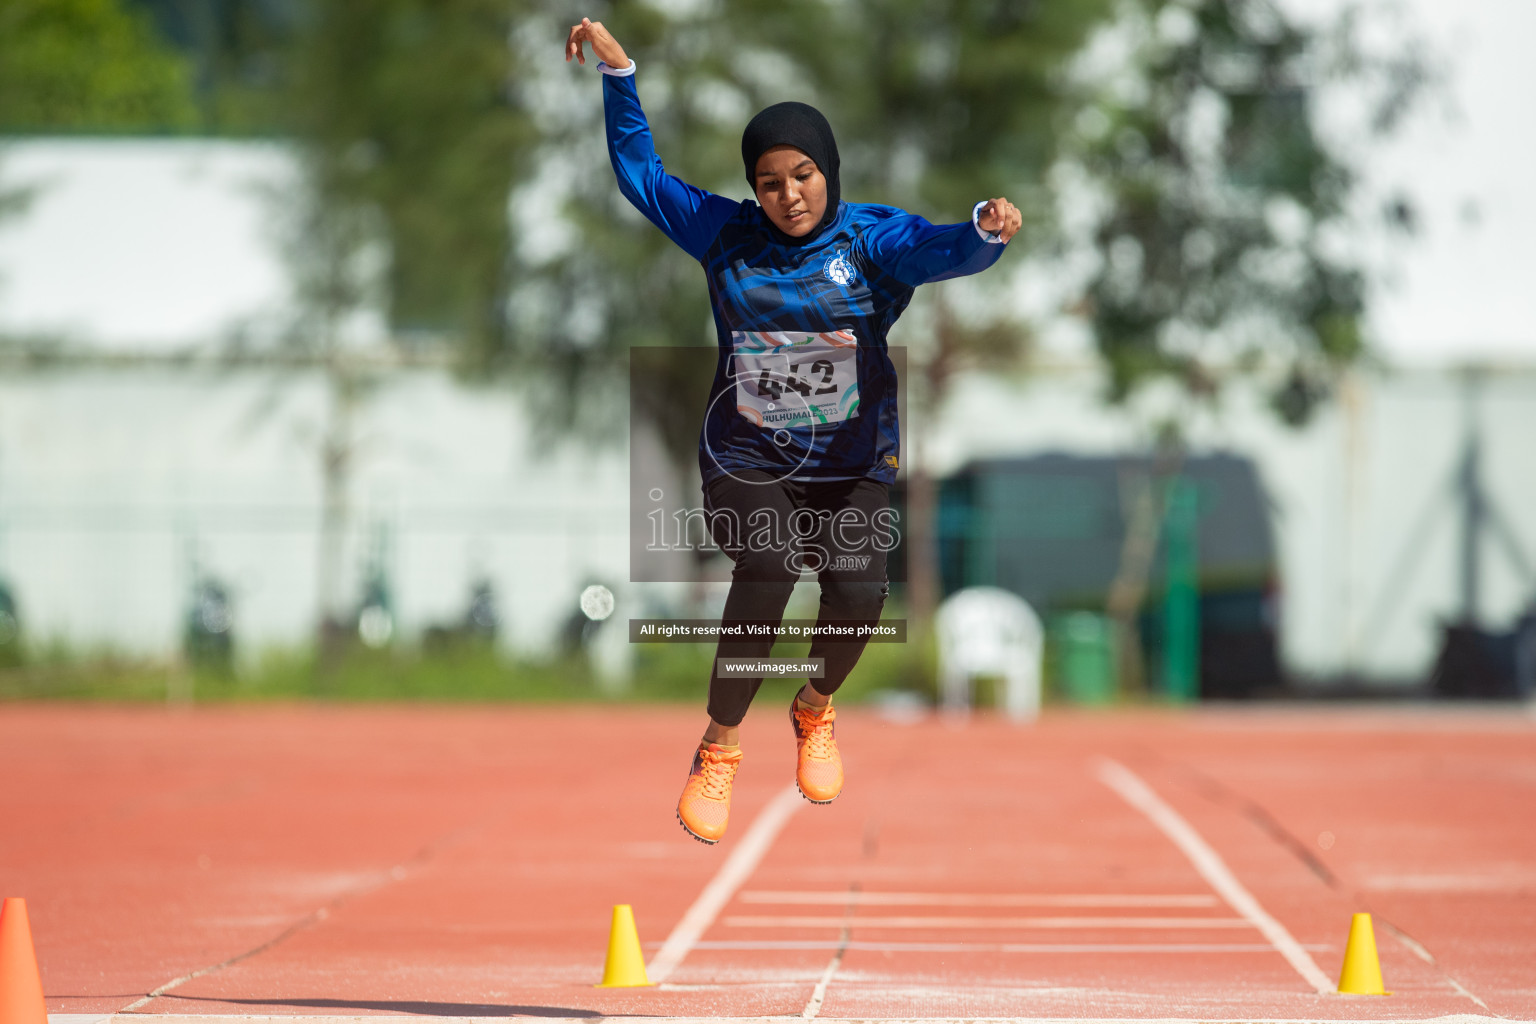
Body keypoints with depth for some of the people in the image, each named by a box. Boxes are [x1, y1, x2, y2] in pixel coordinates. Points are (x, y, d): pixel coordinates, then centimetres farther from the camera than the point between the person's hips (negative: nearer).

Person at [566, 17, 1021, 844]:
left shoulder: (873, 239, -6)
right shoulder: (726, 235, 1)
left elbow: (943, 251, -26)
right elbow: (640, 174, 10)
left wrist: (986, 232, -49)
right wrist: (617, 75, 1)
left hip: (852, 467, 0)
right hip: (745, 462, 0)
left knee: (858, 585, -23)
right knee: (767, 567, -28)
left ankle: (815, 708, 14)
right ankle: (719, 749, -10)